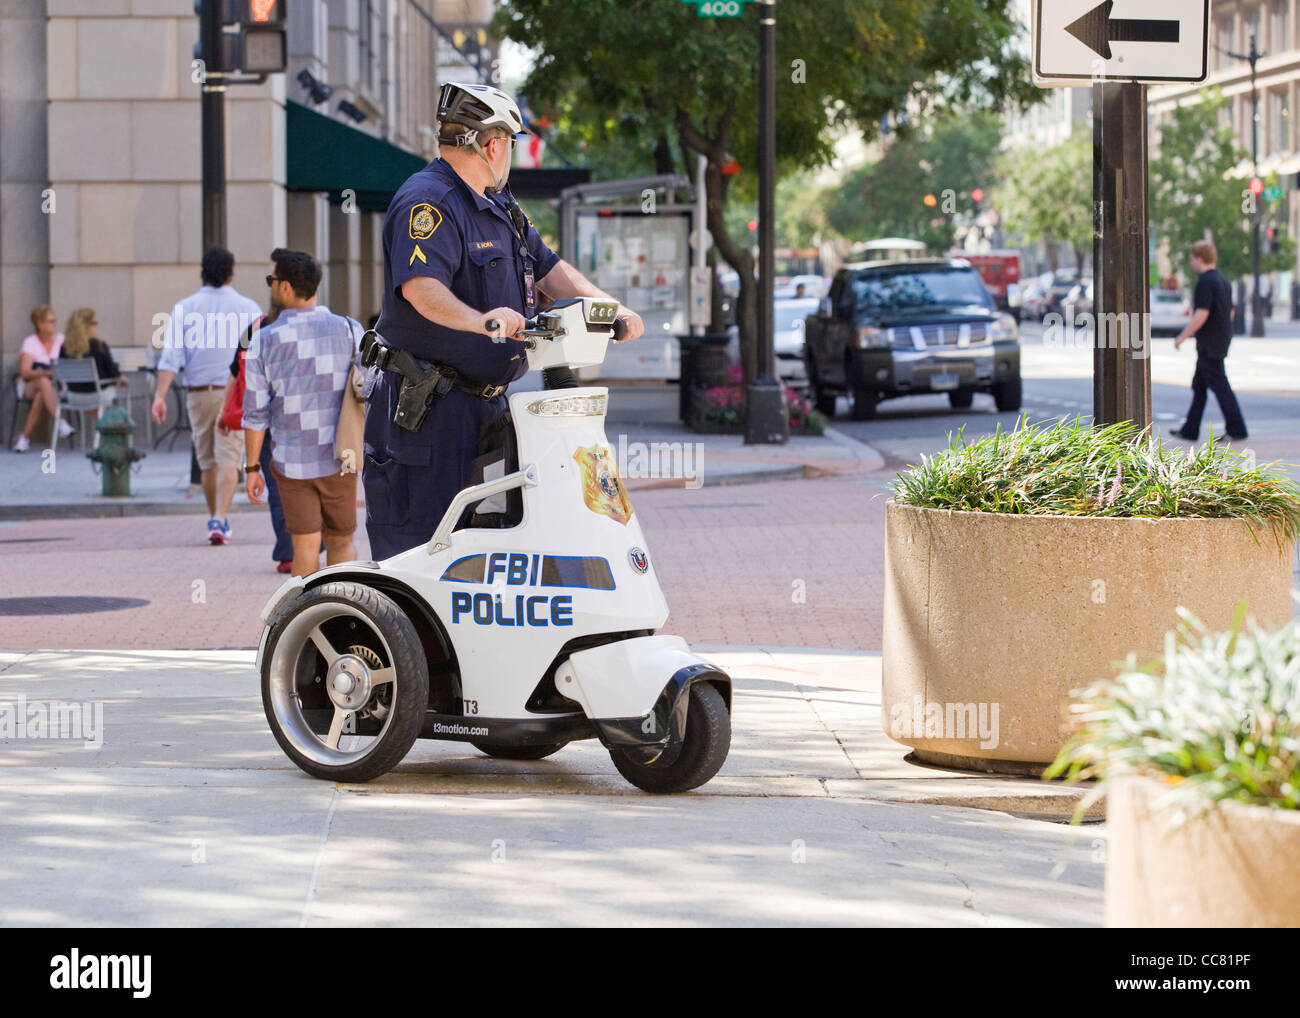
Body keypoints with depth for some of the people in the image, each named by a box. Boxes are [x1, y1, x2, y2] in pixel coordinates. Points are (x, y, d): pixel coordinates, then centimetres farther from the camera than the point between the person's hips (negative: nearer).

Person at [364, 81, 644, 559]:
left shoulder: (497, 206, 19)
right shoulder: (427, 201, -14)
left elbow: (548, 268, 21)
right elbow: (419, 286, -30)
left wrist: (610, 307, 6)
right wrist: (480, 321, -46)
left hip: (484, 401, 10)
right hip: (430, 407, -10)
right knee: (418, 538, -10)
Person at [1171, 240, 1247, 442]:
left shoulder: (1205, 282, -17)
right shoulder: (1222, 280, 14)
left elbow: (1202, 314, -23)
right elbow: (1230, 312, 20)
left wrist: (1182, 337, -16)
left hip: (1209, 345, -10)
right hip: (1221, 340, 10)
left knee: (1219, 386, -7)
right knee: (1199, 386, 14)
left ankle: (1236, 429, -7)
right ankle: (1190, 430, 18)